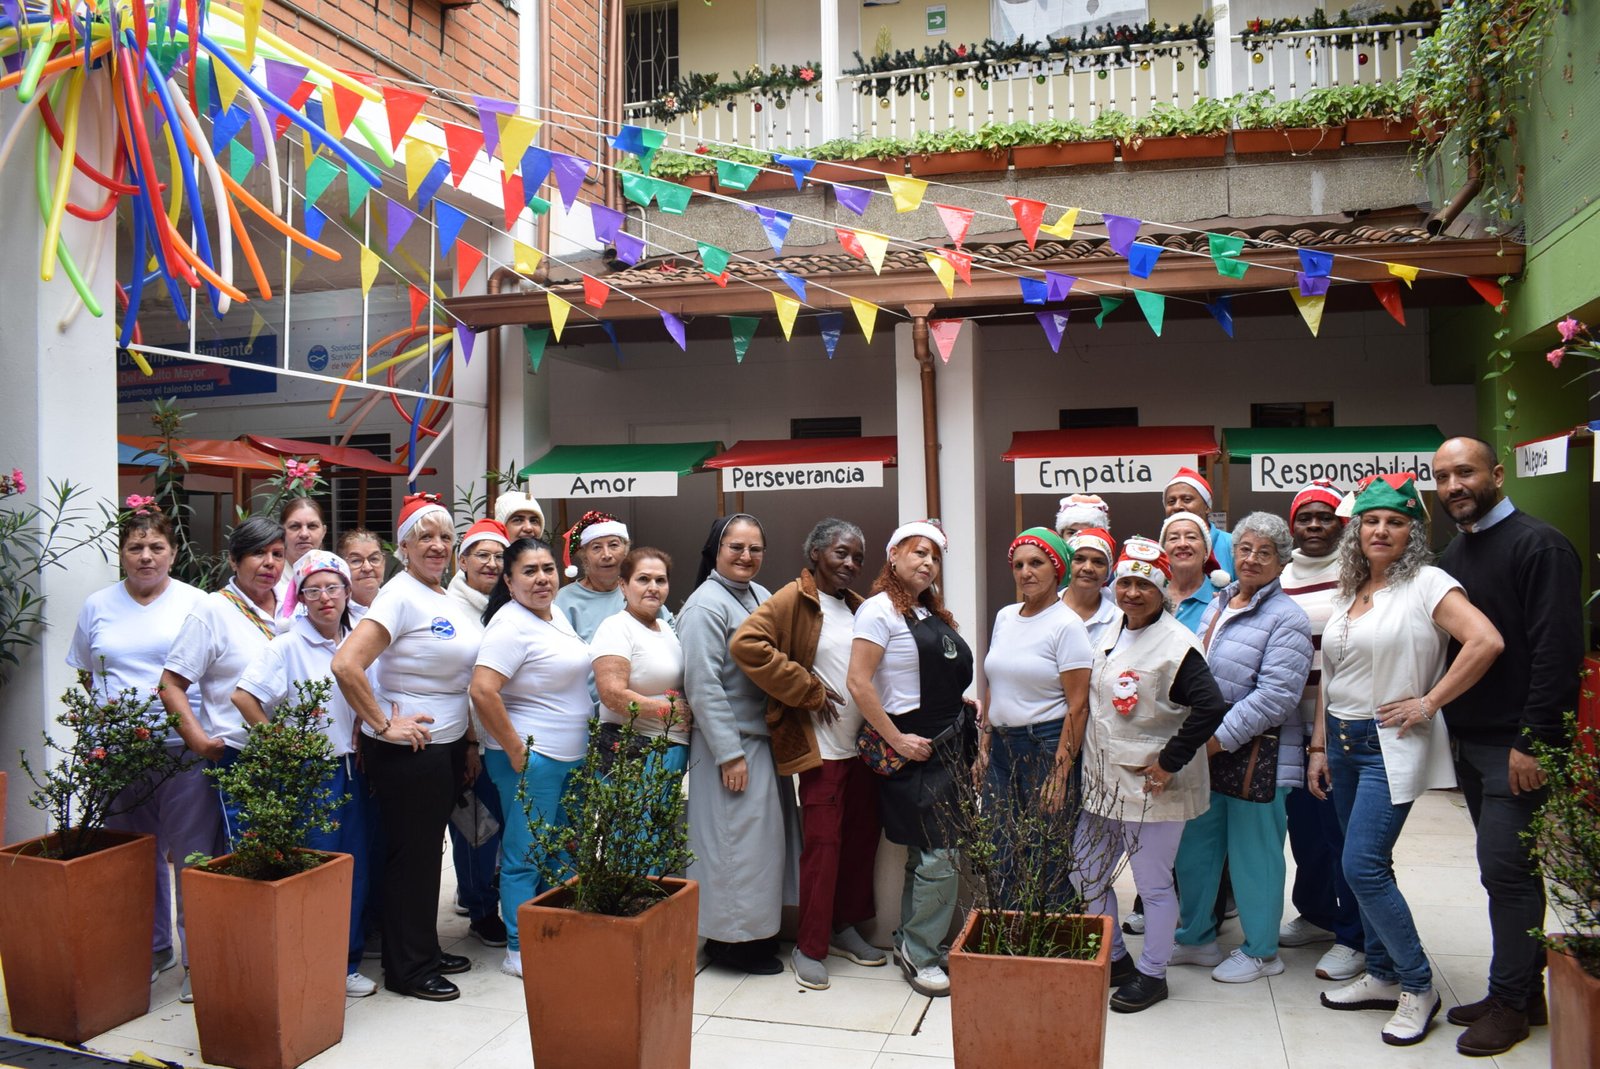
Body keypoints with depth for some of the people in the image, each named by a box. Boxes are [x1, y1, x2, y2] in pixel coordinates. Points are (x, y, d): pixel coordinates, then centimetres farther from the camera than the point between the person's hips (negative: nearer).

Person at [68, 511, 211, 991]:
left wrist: (174, 690, -11)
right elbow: (85, 673, 20)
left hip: (184, 748, -3)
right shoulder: (97, 606, 11)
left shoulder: (194, 603, 1)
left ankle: (197, 950, 13)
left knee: (192, 857, 0)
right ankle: (152, 947, 27)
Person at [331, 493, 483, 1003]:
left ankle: (426, 950, 33)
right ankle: (407, 969, 17)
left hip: (447, 745, 8)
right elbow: (346, 664, -27)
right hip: (407, 750, -8)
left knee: (428, 850, 18)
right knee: (410, 855, 3)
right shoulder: (399, 596, -17)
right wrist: (384, 725, -21)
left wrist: (468, 735, 15)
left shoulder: (449, 598, 9)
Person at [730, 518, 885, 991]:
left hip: (863, 746, 7)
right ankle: (809, 947, 13)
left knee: (862, 838, 13)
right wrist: (807, 690, -18)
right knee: (822, 844, -2)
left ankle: (845, 928, 31)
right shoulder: (792, 600, -10)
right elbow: (746, 643, -25)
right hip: (821, 748, -7)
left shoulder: (859, 608, 12)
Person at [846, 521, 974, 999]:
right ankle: (919, 954, 8)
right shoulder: (880, 609, -10)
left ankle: (912, 942, 26)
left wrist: (962, 703, 7)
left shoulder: (933, 614, 15)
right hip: (914, 750, -8)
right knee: (941, 857, -8)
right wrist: (897, 740, -17)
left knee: (923, 854, 14)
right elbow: (858, 683, -17)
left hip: (949, 745, 8)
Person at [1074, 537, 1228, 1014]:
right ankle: (1114, 958, 35)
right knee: (1088, 869, 15)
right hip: (1103, 781, 8)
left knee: (1152, 882, 5)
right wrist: (1089, 763, 12)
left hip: (1153, 786, -8)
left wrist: (1170, 761, -21)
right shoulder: (1109, 634, 8)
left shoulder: (1177, 644, -16)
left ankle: (1152, 974, 25)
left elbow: (1210, 707, -25)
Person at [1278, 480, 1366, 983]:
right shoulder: (1280, 580, 12)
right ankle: (1316, 914, 32)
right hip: (1296, 722, 6)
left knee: (1343, 828, -1)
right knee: (1303, 823, 14)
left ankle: (1354, 938, 11)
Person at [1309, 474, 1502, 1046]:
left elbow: (1486, 641, -23)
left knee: (1363, 866, -11)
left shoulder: (1427, 583, -9)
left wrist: (1428, 703, -18)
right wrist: (1319, 747, 12)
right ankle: (1382, 977, 26)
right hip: (1343, 742, 7)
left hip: (1391, 746, -7)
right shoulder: (1348, 595, 12)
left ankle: (1418, 986, 7)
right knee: (1367, 866, 13)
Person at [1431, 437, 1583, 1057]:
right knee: (1507, 870, 14)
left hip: (1517, 745, -8)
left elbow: (1558, 650, -18)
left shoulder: (1538, 546, -12)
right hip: (1469, 741, 8)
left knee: (1506, 869, -4)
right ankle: (1524, 993, 25)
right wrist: (1450, 724, 11)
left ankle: (1511, 1003, 10)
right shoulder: (1452, 555, 13)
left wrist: (1533, 740, -20)